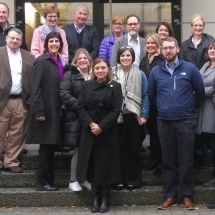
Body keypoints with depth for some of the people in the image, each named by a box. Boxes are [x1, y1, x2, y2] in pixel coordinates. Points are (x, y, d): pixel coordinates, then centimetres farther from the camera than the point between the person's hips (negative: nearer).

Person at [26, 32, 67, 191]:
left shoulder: (61, 62, 12)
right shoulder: (41, 61, -10)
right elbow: (35, 88, -15)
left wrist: (63, 109, 10)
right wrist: (39, 112, -20)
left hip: (56, 110, 7)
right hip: (46, 110, -7)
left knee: (51, 146, 12)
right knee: (46, 146, -1)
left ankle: (48, 180, 22)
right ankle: (42, 182, 10)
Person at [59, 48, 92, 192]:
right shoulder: (69, 75, 1)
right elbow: (64, 95, -11)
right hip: (76, 118, -4)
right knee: (79, 149, -1)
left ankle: (85, 178, 19)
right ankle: (73, 180, 10)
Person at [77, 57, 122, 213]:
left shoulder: (115, 86, 0)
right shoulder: (86, 85, 9)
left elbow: (116, 110, -7)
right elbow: (81, 108, 2)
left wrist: (101, 126, -16)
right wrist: (90, 124, -12)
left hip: (107, 132, -2)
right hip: (89, 131, 2)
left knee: (106, 165, 1)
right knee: (92, 165, 4)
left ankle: (105, 199, 10)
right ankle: (96, 198, 13)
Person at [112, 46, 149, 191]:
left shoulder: (140, 75, 1)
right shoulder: (113, 74, 0)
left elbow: (145, 96, 0)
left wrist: (144, 115, -7)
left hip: (134, 117, 0)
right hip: (118, 117, 0)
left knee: (134, 148, 6)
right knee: (120, 148, 6)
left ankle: (133, 179, 16)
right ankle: (120, 179, 14)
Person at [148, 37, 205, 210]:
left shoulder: (190, 68, -2)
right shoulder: (156, 71, 5)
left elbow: (200, 92, 5)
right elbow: (151, 94, 16)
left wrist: (189, 107, 10)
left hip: (186, 121, -2)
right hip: (164, 121, 2)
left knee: (186, 161, 2)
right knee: (168, 160, 8)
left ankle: (187, 196, 12)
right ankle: (170, 196, 17)